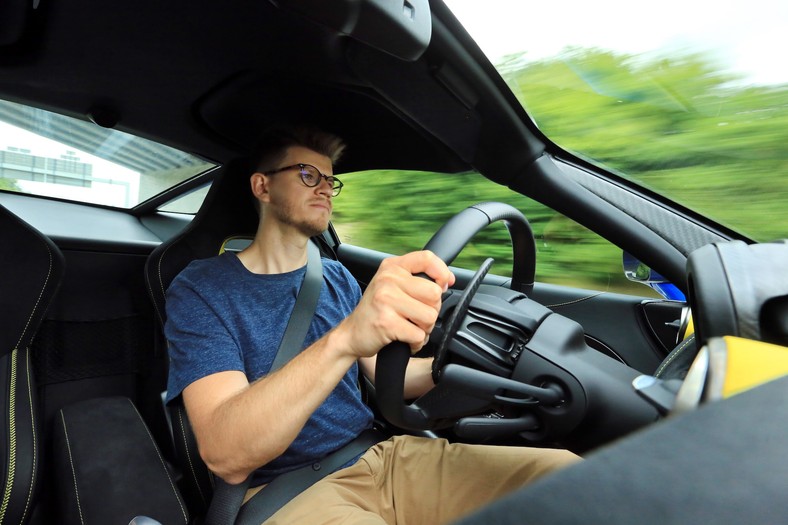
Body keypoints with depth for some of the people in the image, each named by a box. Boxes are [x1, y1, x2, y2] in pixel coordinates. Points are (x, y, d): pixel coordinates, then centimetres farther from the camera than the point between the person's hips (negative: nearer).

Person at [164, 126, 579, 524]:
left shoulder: (337, 278, 11)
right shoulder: (200, 288, -7)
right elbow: (225, 456, -21)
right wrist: (345, 338, -37)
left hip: (379, 453, 6)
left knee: (562, 470, -14)